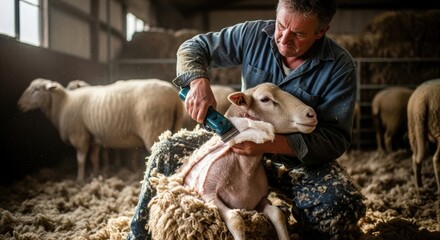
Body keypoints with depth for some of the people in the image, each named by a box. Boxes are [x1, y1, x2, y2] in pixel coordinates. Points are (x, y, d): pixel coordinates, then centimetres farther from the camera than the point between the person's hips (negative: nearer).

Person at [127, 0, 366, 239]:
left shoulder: (340, 67, -17)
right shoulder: (254, 34, -10)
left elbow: (336, 137, -21)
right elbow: (194, 47, -1)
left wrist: (271, 143, -36)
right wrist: (198, 82, -26)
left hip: (300, 157, -2)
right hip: (241, 139, 3)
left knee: (344, 206, -31)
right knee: (167, 152, -10)